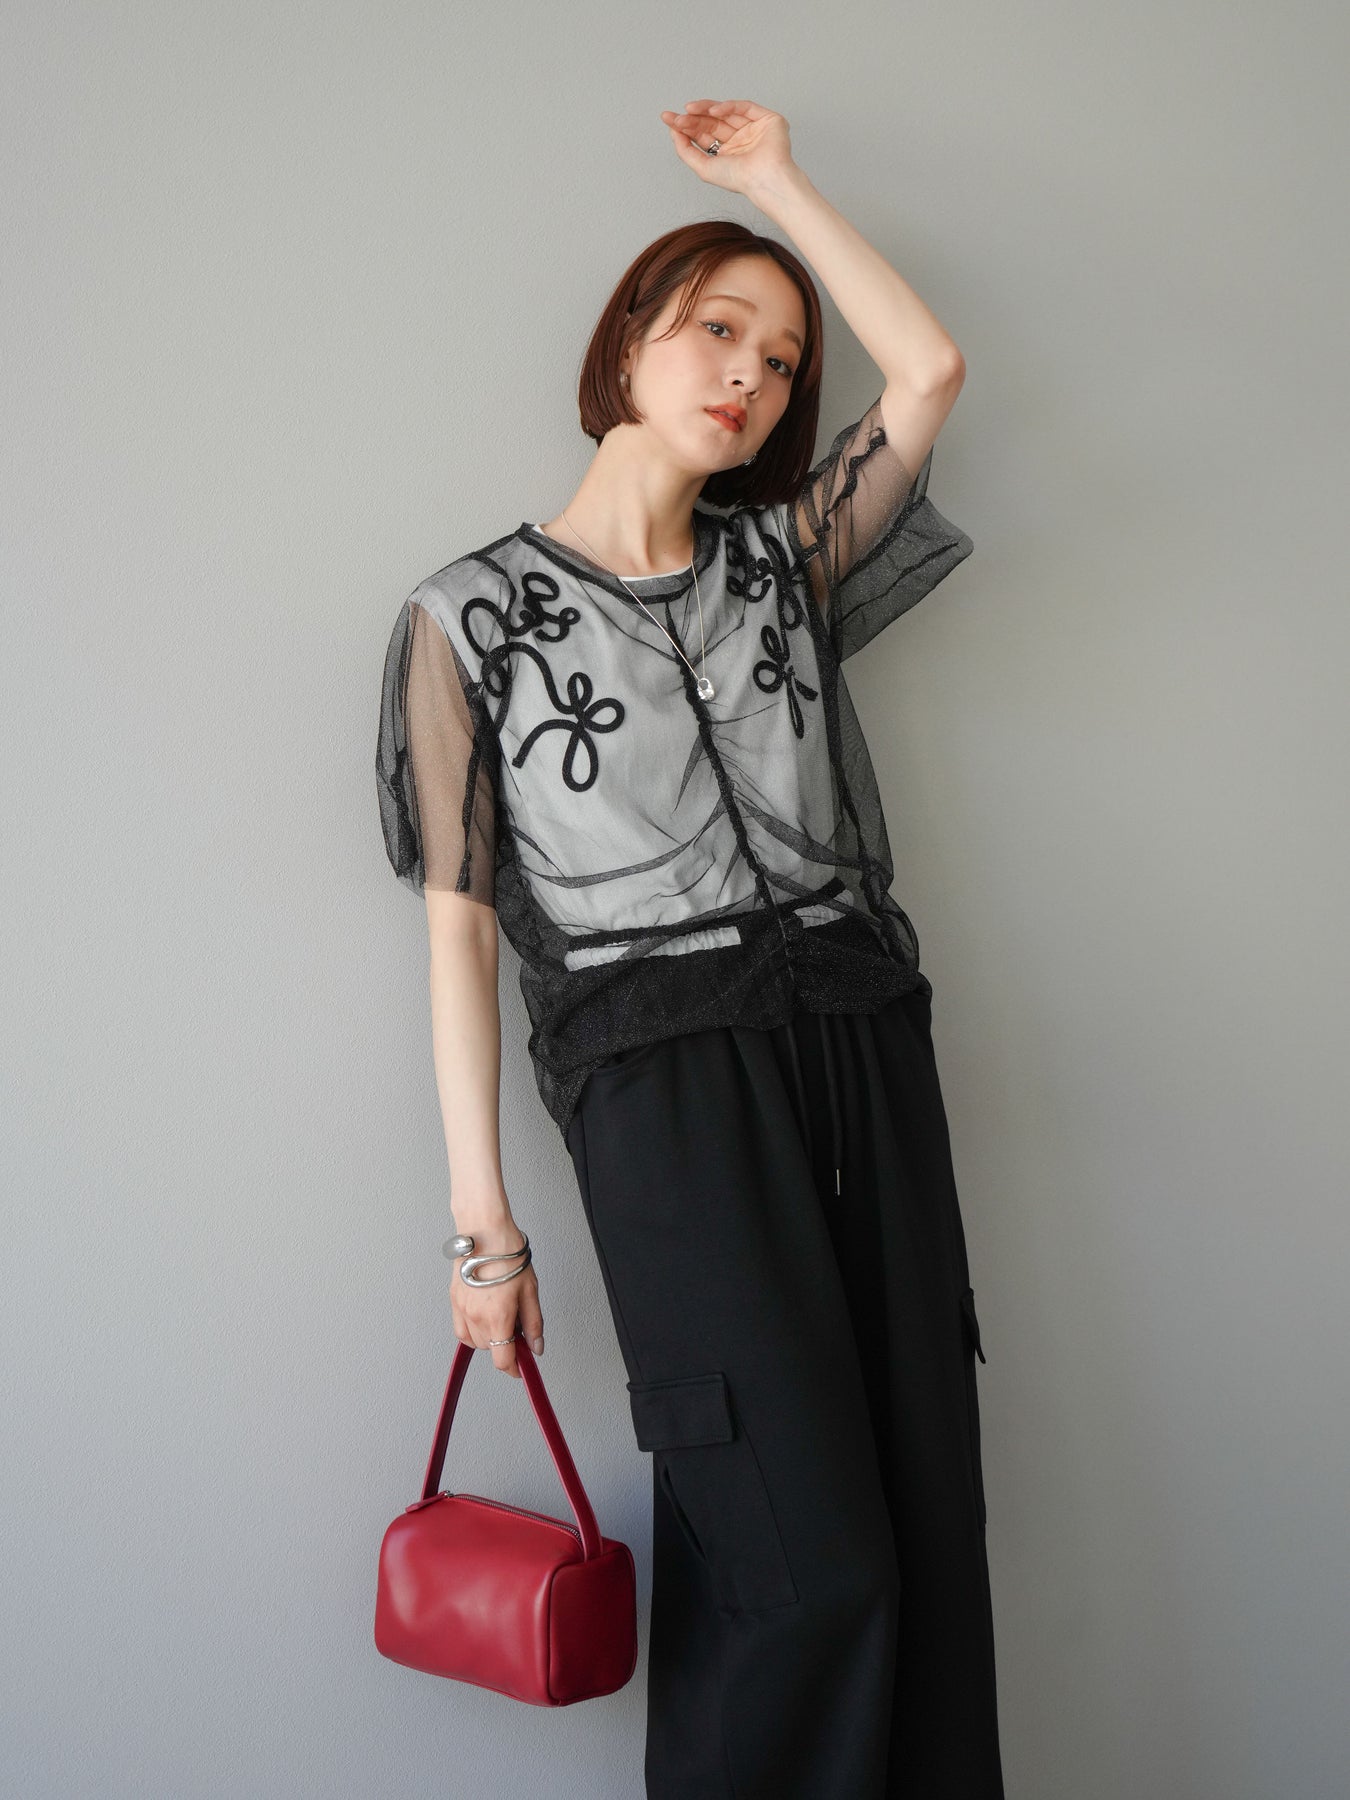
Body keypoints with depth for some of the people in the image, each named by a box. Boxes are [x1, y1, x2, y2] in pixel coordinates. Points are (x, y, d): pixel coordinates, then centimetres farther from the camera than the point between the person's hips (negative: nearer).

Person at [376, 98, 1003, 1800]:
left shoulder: (779, 561, 18)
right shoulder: (476, 615, 6)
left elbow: (929, 370, 8)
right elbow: (459, 918, 1)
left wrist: (776, 182, 15)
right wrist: (482, 1218, -4)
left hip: (863, 1038, 5)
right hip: (663, 1071, -4)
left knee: (932, 1529, 1)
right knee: (805, 1566, -11)